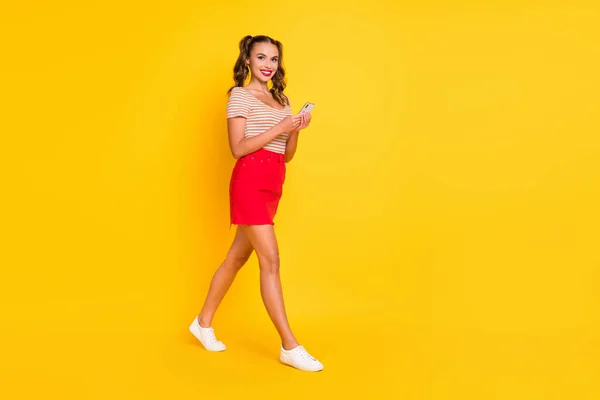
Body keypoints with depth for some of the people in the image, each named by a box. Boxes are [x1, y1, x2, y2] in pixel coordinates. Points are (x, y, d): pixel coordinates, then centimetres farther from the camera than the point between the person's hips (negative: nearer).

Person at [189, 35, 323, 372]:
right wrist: (279, 127, -16)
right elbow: (238, 148, -13)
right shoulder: (240, 96, -3)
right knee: (271, 261, -11)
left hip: (273, 185, 8)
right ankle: (290, 346, -7)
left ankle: (204, 323, 29)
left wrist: (296, 130, -4)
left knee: (238, 257, 14)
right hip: (250, 182, -8)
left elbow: (287, 155, 14)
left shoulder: (282, 100, 17)